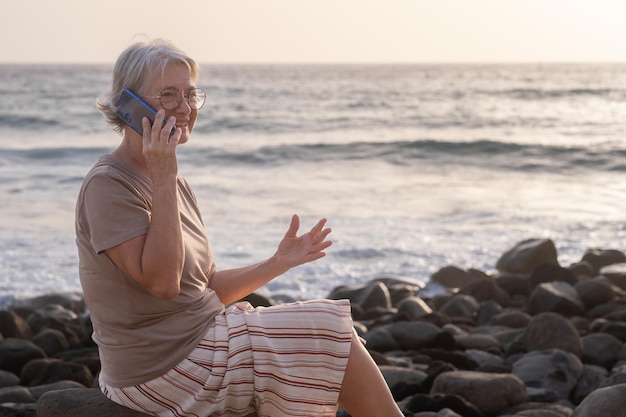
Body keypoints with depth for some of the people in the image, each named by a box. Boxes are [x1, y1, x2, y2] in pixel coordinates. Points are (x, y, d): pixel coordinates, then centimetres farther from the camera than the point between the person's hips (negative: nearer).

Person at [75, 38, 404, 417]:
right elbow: (162, 281, -24)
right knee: (328, 333, -7)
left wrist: (277, 264, 3)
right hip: (162, 368, -9)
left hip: (202, 339, 9)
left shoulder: (175, 184, 13)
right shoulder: (108, 185, -15)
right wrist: (162, 181, -24)